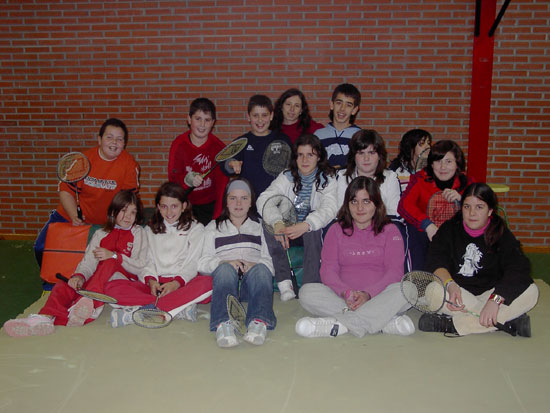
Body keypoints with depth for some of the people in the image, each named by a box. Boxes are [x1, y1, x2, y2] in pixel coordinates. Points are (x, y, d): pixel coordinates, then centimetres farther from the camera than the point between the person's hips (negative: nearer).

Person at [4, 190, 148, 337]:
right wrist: (79, 276, -16)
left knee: (110, 263, -32)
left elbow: (141, 267, 2)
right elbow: (88, 262, 7)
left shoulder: (138, 233, 12)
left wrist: (113, 256, -9)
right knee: (63, 286, -23)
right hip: (96, 281, 3)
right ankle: (46, 317, -54)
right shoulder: (100, 234, 20)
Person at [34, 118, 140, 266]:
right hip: (69, 216, 2)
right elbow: (66, 191, -6)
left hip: (104, 224, -1)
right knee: (42, 248, -1)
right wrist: (74, 216, -19)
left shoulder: (130, 165, -14)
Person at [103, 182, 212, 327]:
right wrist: (151, 280, -10)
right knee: (112, 287, -24)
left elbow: (193, 264, 1)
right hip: (155, 284, 3)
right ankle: (179, 310, -38)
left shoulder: (195, 228, 14)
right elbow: (148, 261, 12)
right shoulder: (150, 230, 24)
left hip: (183, 284, -2)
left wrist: (177, 282, -18)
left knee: (208, 283, -37)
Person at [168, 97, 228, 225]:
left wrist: (218, 216, -18)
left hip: (210, 205, 0)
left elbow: (222, 183, -9)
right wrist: (187, 180, -35)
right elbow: (173, 177, -11)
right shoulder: (178, 145, -7)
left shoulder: (219, 147, -7)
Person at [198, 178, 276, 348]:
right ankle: (223, 324, -54)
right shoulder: (214, 227, 24)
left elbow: (270, 260, 12)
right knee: (225, 268, -35)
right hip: (223, 280, 0)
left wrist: (254, 265, -12)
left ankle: (259, 322, -53)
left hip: (252, 282, 1)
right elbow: (202, 262, 9)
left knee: (261, 269, -33)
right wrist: (226, 262, -11)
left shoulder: (260, 227, 26)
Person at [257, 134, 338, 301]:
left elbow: (329, 208, -22)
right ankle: (284, 282, -29)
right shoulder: (286, 177, 3)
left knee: (313, 227, -34)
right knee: (268, 224, -26)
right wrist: (276, 223, -34)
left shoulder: (327, 179, -4)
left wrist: (305, 225, -42)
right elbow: (263, 199, -13)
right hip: (286, 231, 2)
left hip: (313, 235, -2)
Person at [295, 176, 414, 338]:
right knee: (307, 292, -27)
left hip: (379, 296, -1)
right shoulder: (337, 230, 15)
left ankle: (341, 324, -38)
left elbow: (395, 271, -1)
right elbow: (328, 269, 4)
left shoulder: (390, 231, 12)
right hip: (343, 298, 1)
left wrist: (368, 294, -19)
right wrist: (346, 293, -17)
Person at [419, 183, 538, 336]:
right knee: (433, 291, -31)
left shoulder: (502, 234, -2)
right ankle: (508, 320, -31)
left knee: (531, 291, -26)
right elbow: (436, 262, -11)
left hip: (489, 293, 1)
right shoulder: (449, 229, 2)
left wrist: (495, 299, -34)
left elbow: (518, 270, -17)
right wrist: (450, 285, -34)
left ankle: (452, 324, -34)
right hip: (457, 292, 0)